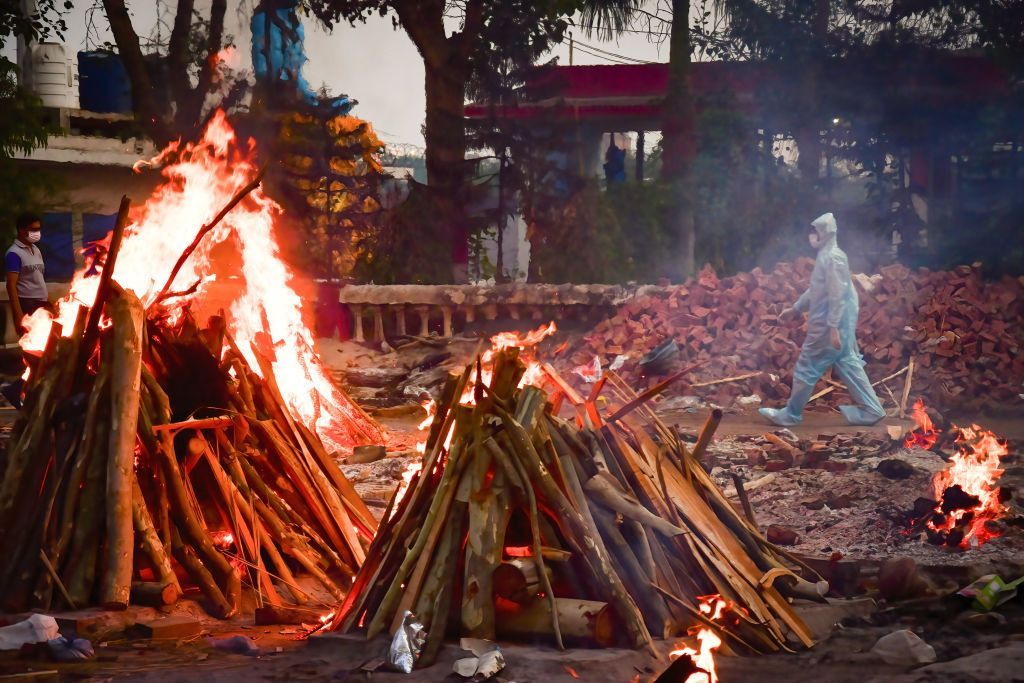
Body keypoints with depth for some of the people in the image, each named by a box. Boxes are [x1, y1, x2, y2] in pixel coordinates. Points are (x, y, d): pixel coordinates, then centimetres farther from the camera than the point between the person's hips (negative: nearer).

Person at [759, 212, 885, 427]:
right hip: (827, 324, 10)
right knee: (847, 365, 12)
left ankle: (790, 414, 8)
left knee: (807, 367, -1)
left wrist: (833, 328, -25)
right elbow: (816, 290, 26)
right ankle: (870, 410, 13)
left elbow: (838, 295, -22)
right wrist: (795, 309, 30)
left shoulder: (833, 257, -17)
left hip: (828, 326, -10)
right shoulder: (826, 256, 14)